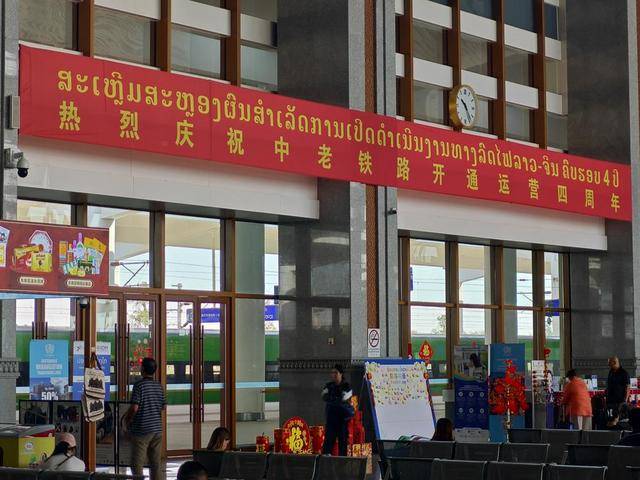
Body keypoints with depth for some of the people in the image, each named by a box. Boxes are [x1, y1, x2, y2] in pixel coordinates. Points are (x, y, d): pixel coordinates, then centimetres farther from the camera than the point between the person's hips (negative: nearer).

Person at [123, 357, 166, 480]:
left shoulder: (139, 386, -12)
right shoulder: (159, 386, 7)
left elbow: (134, 408, -17)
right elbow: (164, 406, 12)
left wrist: (127, 421, -1)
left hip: (141, 429, -6)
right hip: (157, 428, 6)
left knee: (137, 463, -1)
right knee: (156, 462, 10)